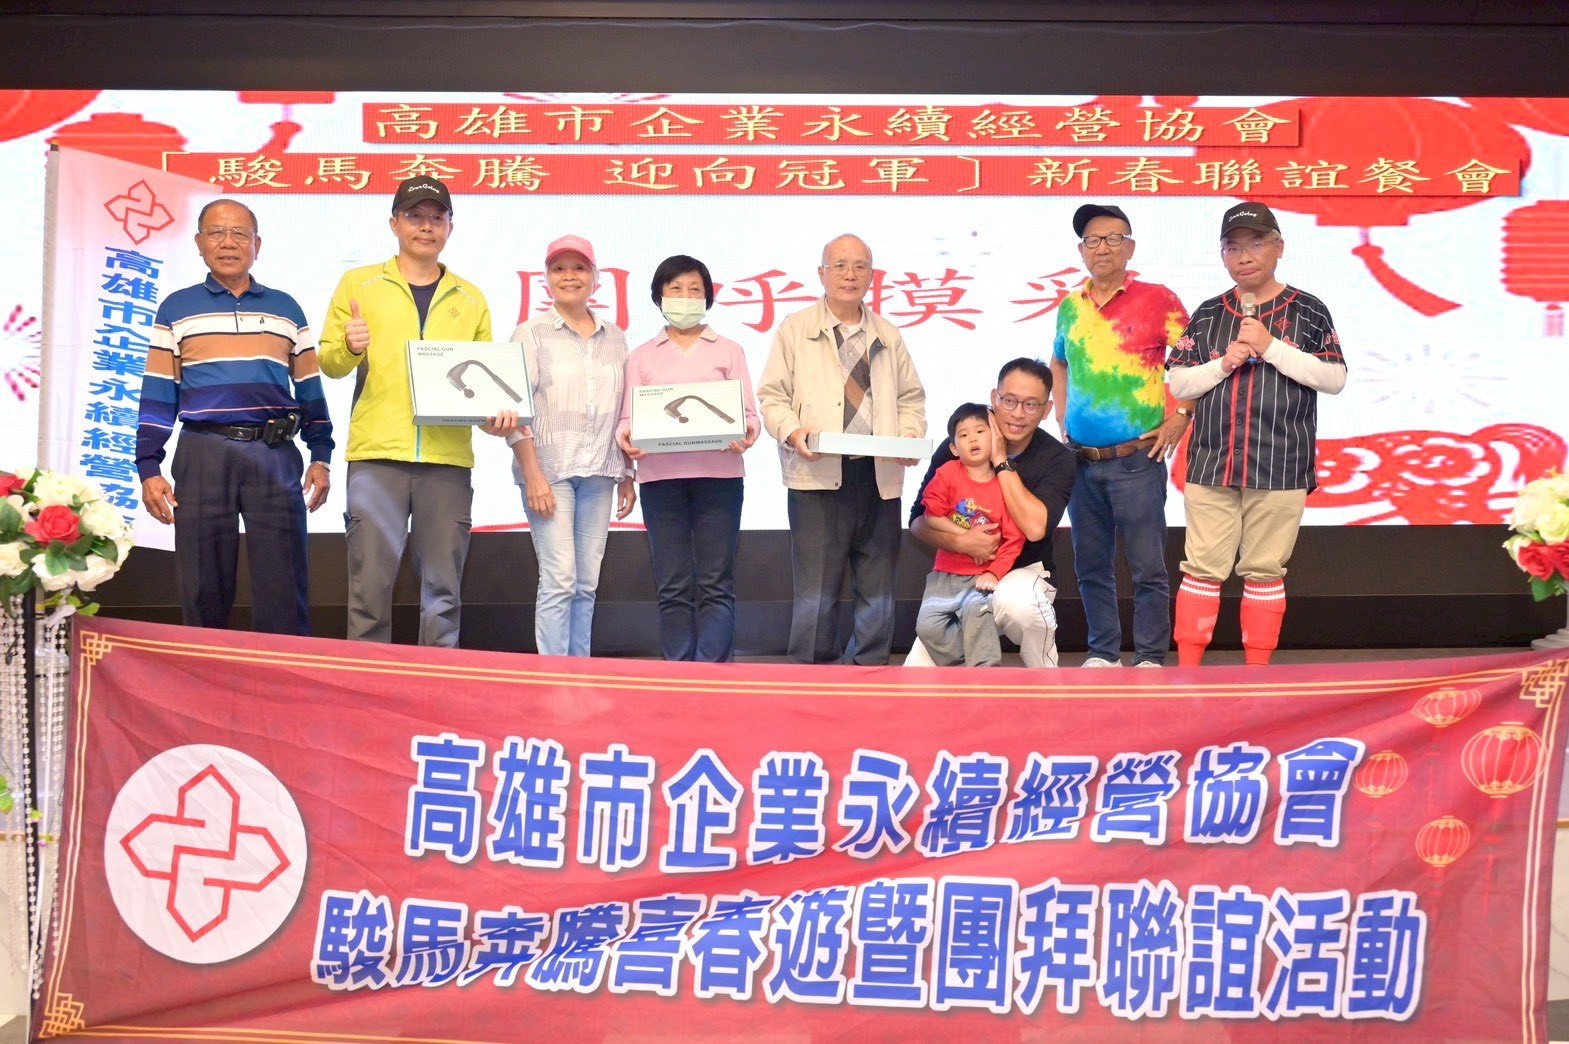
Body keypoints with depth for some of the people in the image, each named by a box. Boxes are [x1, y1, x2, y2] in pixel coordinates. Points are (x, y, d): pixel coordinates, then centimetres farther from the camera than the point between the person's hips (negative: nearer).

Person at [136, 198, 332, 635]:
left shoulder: (285, 309, 14)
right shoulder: (176, 309, 10)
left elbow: (310, 389, 14)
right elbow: (158, 395, 7)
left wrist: (321, 457, 7)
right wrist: (149, 468, 0)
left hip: (276, 455, 0)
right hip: (203, 454, 0)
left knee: (284, 593, -1)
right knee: (203, 591, 4)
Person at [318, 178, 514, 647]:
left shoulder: (470, 300, 16)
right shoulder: (359, 284, 11)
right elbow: (329, 362, 7)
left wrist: (497, 410, -4)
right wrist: (349, 348, -15)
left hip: (448, 458, 2)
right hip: (377, 453, -2)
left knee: (443, 590, 5)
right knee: (370, 583, -4)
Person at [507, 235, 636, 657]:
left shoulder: (614, 338, 15)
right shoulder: (531, 333, 2)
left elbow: (624, 413, 17)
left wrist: (627, 475, 13)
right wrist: (533, 475, -13)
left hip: (598, 475, 4)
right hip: (549, 471, -4)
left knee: (587, 584, 5)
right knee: (559, 579, -11)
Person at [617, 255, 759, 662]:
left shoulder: (728, 351, 15)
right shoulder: (642, 356, 17)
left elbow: (747, 411, 6)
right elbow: (629, 417, 7)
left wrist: (746, 434, -17)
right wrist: (627, 437, -16)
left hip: (717, 473, -1)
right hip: (660, 475, 1)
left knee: (715, 586, -5)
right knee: (673, 588, 1)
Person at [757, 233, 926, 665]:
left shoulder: (889, 337, 18)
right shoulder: (795, 330, 8)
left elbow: (911, 397, 21)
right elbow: (772, 395, 4)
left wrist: (910, 434, 1)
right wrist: (792, 431, -15)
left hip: (879, 475, 4)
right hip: (818, 473, -3)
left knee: (878, 590, 6)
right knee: (816, 592, -6)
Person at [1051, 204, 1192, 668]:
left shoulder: (1157, 300, -3)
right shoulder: (1070, 307, 10)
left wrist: (1180, 416, -7)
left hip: (1136, 460, -5)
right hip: (1081, 462, 5)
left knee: (1147, 567, -1)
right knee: (1091, 567, 11)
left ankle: (1150, 658, 8)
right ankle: (1102, 653, 22)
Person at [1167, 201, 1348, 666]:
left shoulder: (1308, 311, 5)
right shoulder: (1207, 314, 11)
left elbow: (1335, 378, -3)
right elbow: (1178, 384, 9)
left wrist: (1272, 348, -10)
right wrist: (1223, 363, -7)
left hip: (1279, 468, -1)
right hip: (1211, 464, 2)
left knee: (1265, 572, 4)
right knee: (1202, 569, 1)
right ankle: (1187, 671, 8)